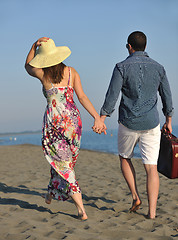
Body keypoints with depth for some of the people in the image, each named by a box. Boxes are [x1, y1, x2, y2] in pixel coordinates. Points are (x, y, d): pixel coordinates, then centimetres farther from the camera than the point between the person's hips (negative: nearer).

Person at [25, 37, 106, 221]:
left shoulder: (43, 75, -6)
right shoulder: (71, 72, 0)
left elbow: (28, 66, 16)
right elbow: (82, 97, -8)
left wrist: (34, 46, 4)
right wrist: (97, 117, -8)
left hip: (54, 121, -4)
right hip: (73, 120, 4)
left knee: (63, 165, 4)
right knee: (64, 159, 24)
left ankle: (81, 210, -1)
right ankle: (51, 194, 44)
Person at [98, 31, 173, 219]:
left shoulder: (122, 67, -6)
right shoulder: (158, 68, 5)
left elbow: (111, 96, -12)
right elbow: (167, 96, 11)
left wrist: (101, 119, -7)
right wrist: (168, 121, 23)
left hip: (129, 124, -2)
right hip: (151, 125, 2)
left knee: (125, 158, 23)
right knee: (151, 167, 2)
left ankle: (135, 196, 13)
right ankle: (152, 212, -3)